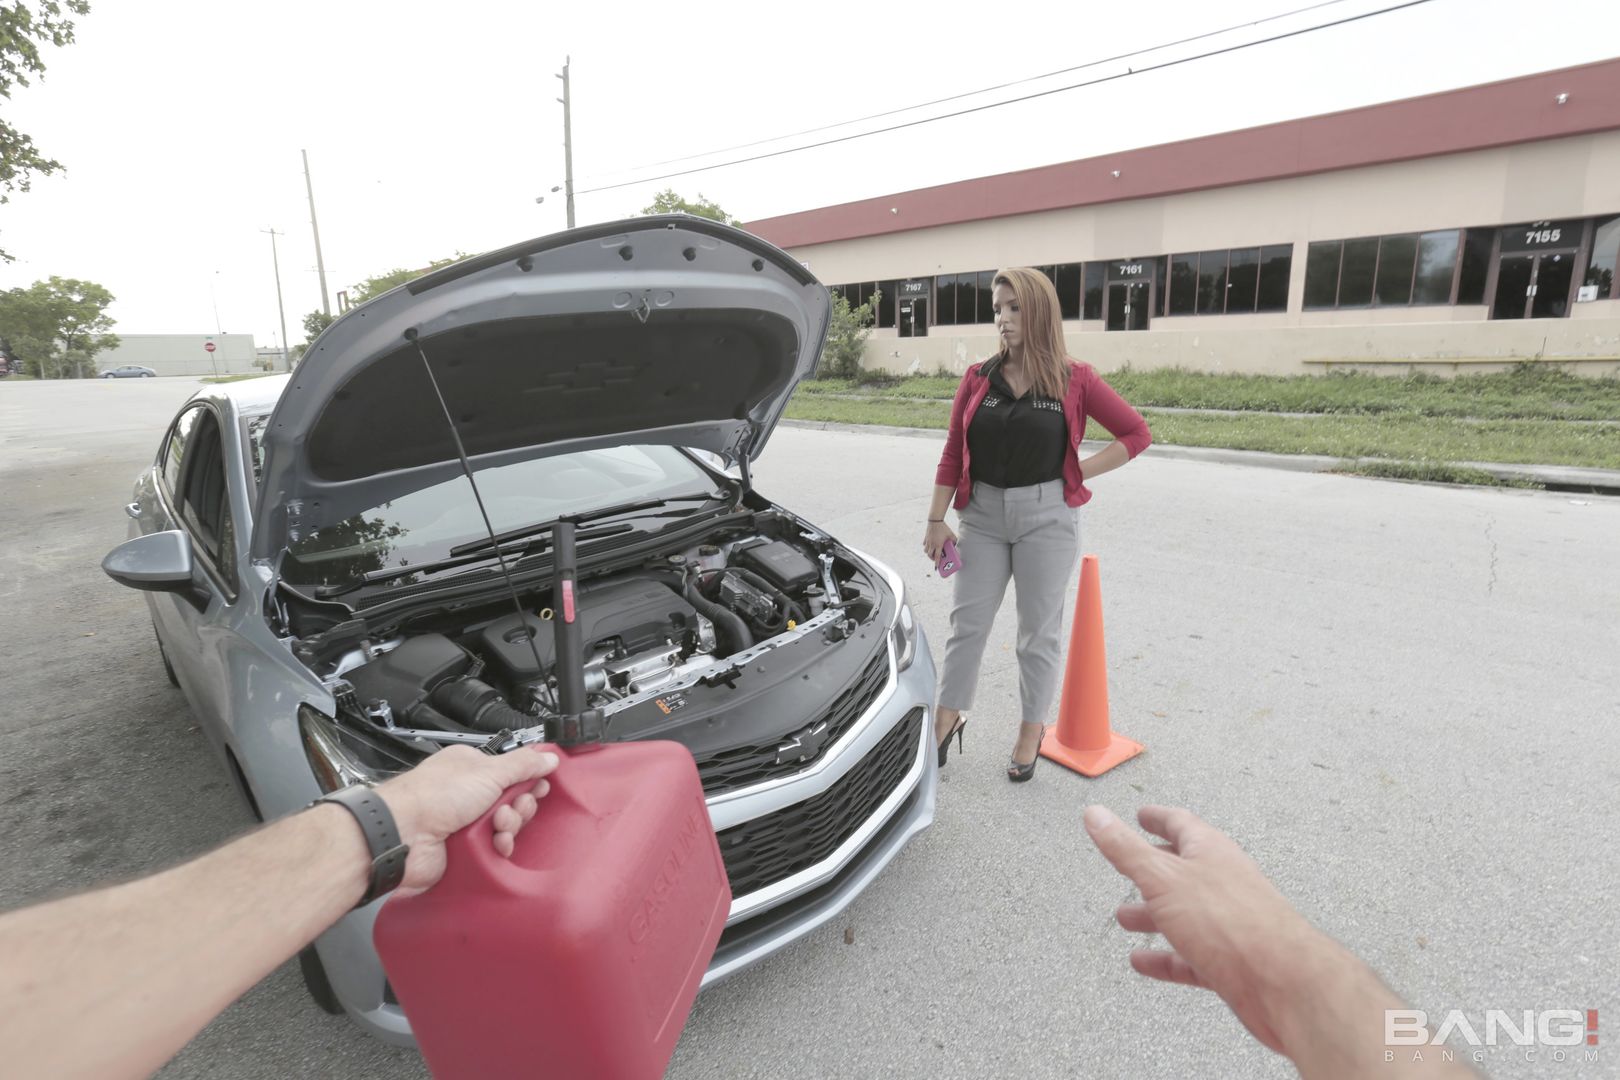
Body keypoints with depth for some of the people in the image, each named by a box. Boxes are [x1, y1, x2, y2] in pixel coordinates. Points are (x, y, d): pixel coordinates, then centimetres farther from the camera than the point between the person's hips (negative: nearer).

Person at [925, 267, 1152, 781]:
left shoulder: (1074, 381, -3)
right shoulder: (978, 379, 2)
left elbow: (1137, 433, 3)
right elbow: (952, 454, 4)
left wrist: (1080, 471, -7)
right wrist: (936, 520, 2)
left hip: (1047, 516, -2)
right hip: (983, 514, 2)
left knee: (1039, 630, 9)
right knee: (967, 622, 8)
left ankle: (1031, 730, 26)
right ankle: (948, 718, 24)